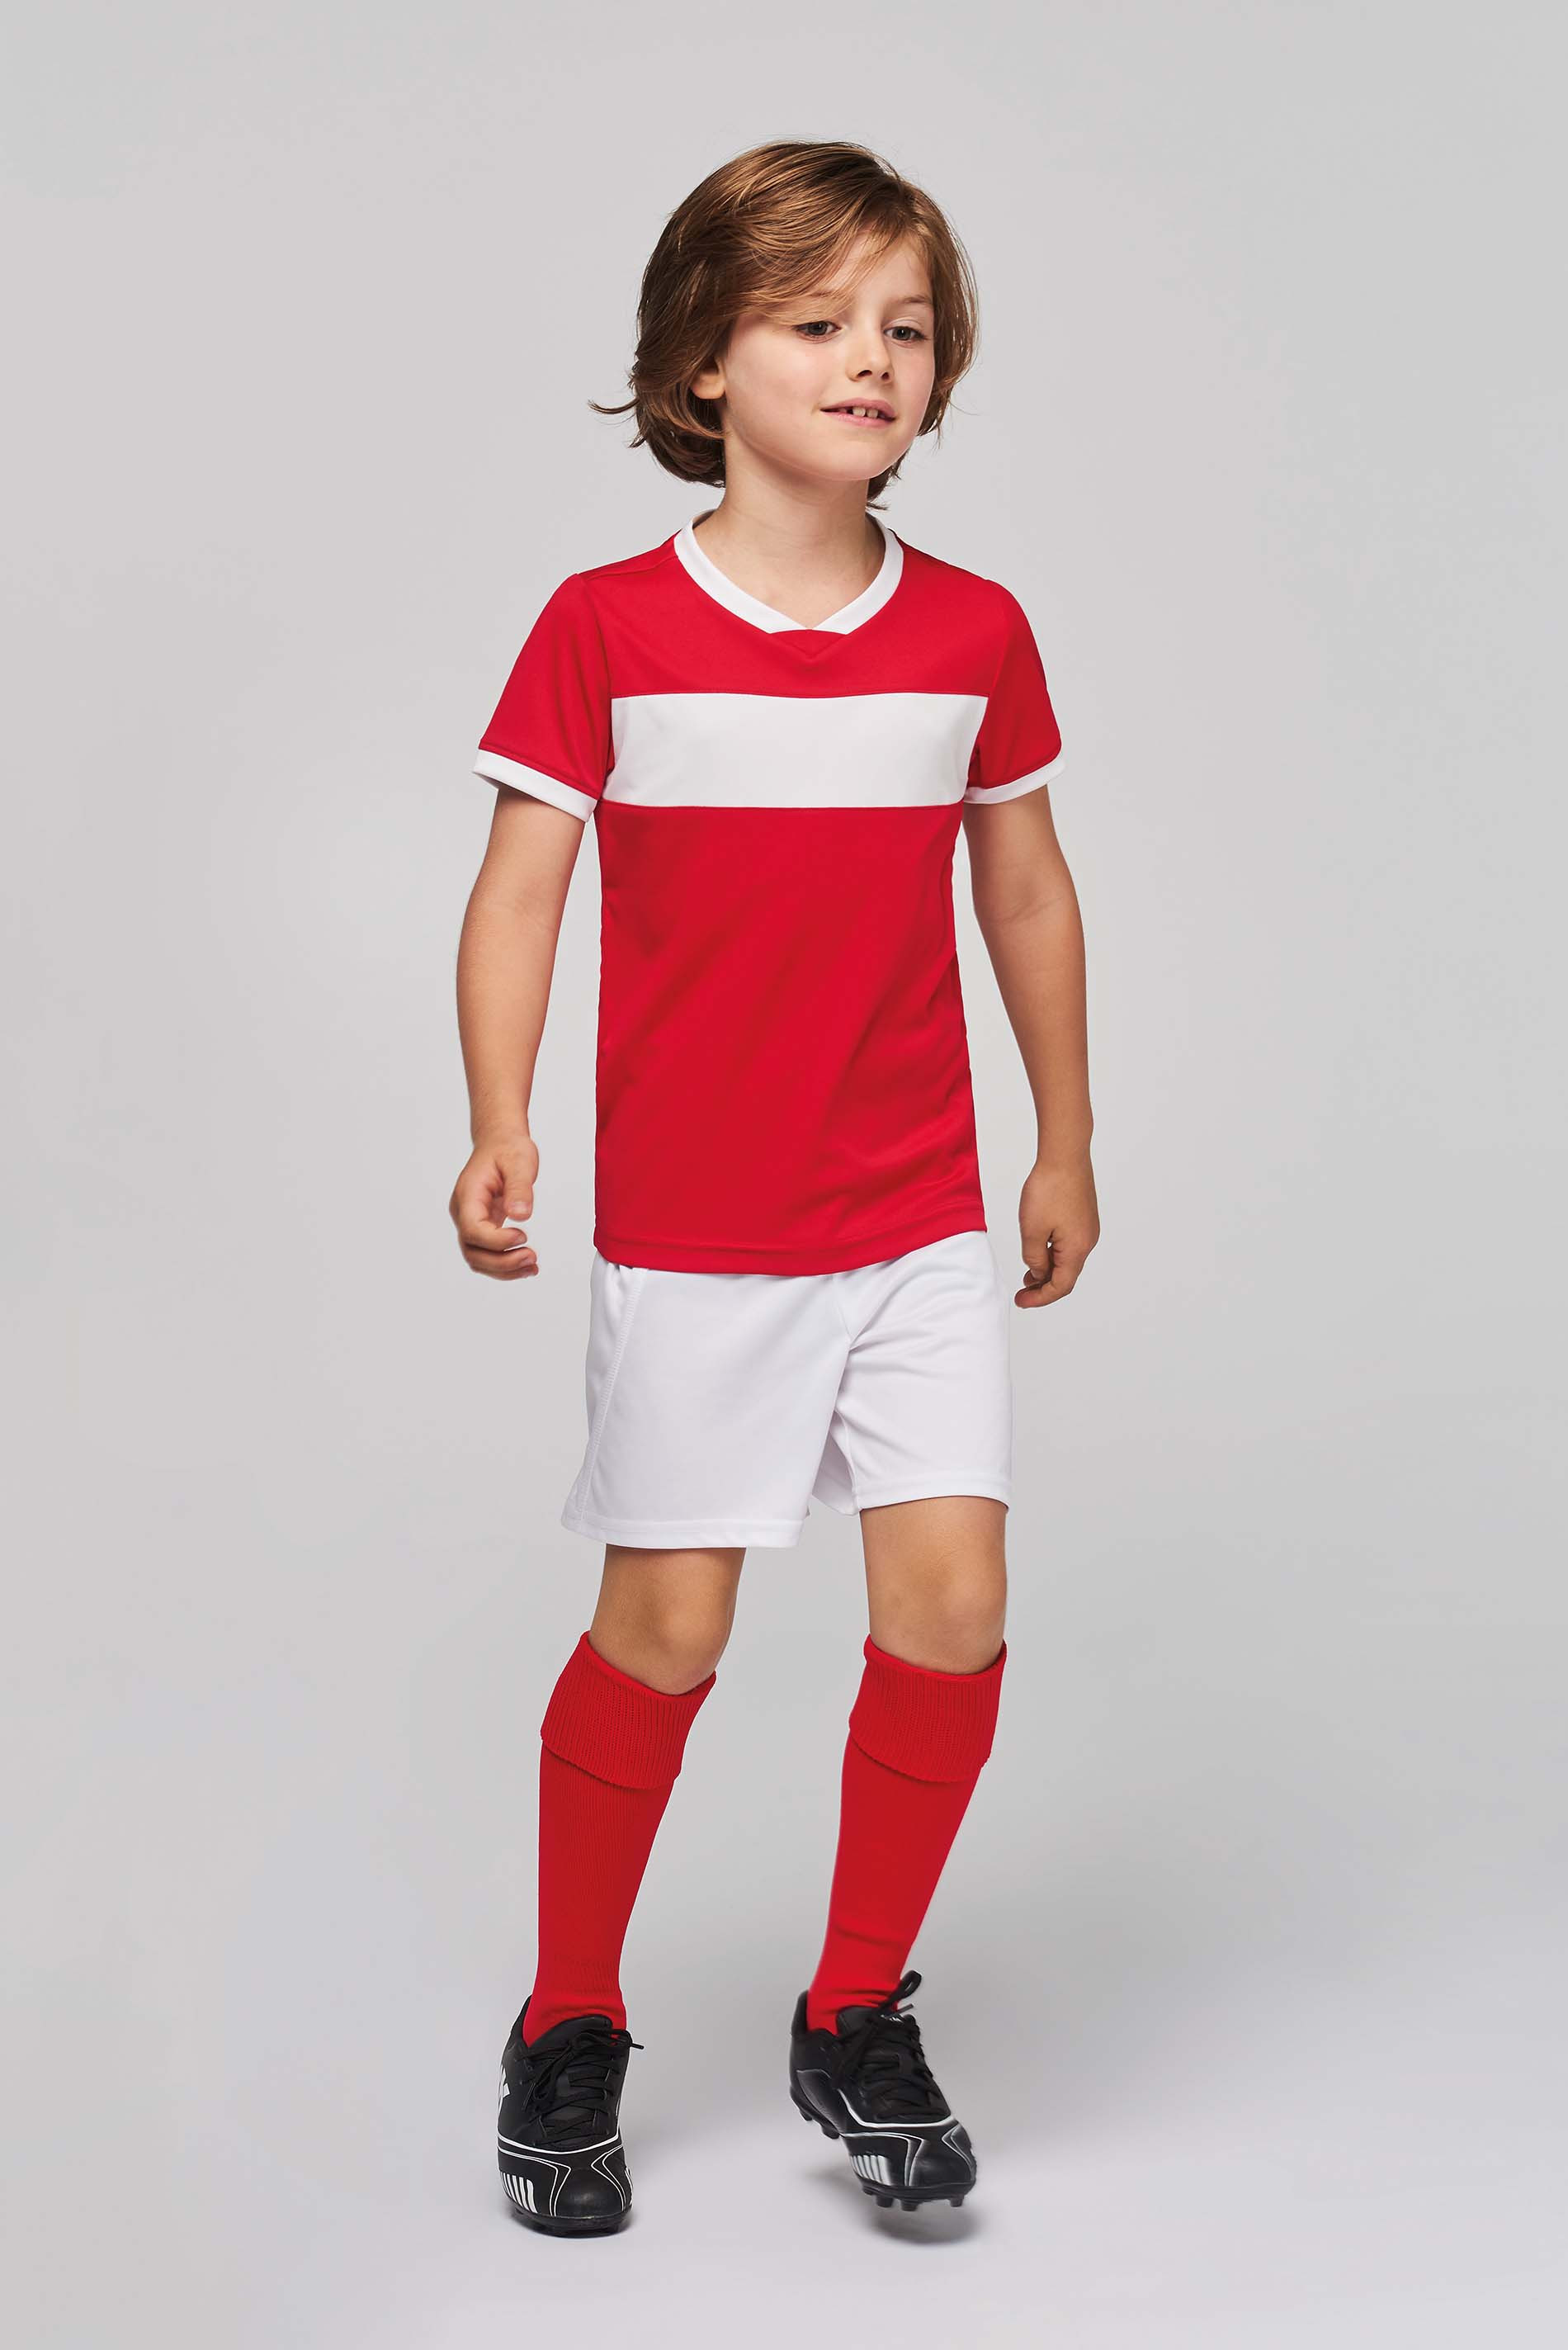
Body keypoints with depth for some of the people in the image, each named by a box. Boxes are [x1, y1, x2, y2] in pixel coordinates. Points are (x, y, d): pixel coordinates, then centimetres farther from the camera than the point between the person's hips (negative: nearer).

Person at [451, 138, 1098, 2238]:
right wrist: (500, 1130, -20)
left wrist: (1067, 1144, 19)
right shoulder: (607, 629, -5)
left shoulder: (975, 633, 3)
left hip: (924, 1221, 3)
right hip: (689, 1233, -2)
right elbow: (519, 892, -6)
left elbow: (1028, 895, 13)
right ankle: (568, 2029, 25)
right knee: (665, 1628, 3)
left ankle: (857, 2021, 17)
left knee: (951, 1604, -4)